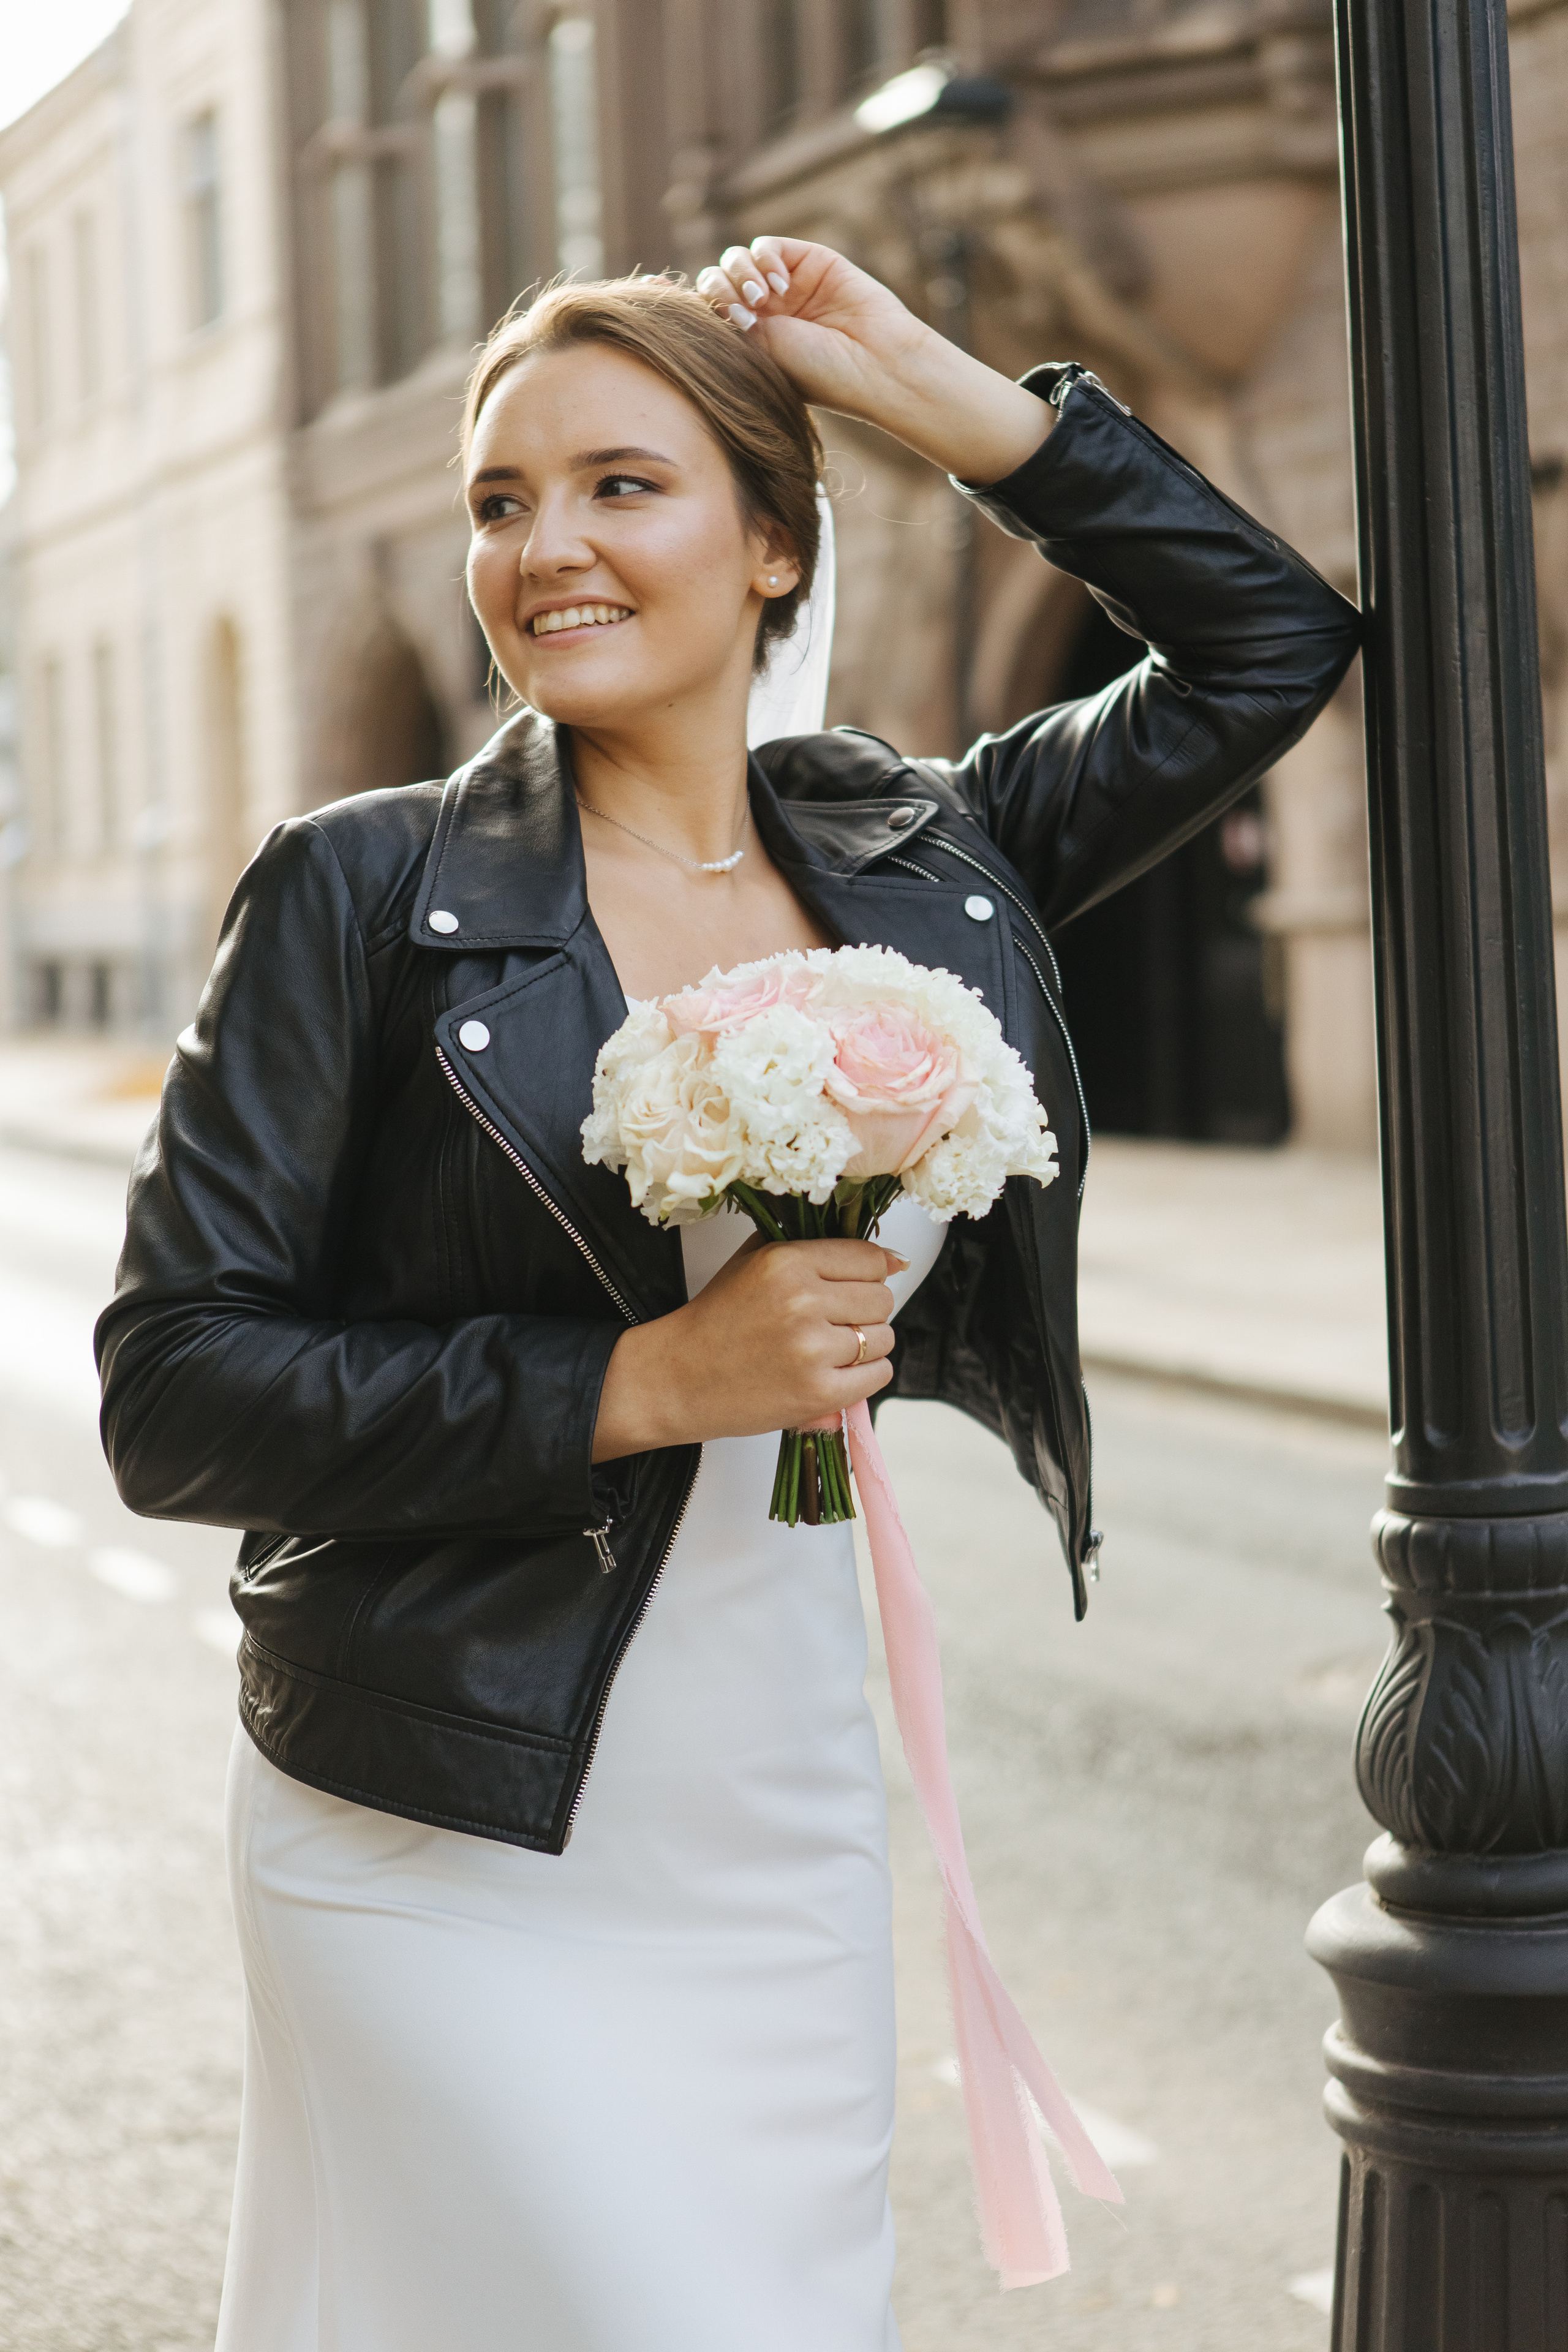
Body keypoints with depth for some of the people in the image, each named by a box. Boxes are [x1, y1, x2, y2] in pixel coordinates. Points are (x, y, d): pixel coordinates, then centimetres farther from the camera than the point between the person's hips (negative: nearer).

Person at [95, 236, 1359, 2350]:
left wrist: (937, 391, 7)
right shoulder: (366, 894, -6)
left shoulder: (920, 864, 6)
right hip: (455, 1883, -4)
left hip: (789, 1859, 4)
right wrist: (643, 1382, -18)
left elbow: (1273, 640, 15)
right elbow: (169, 1394, -10)